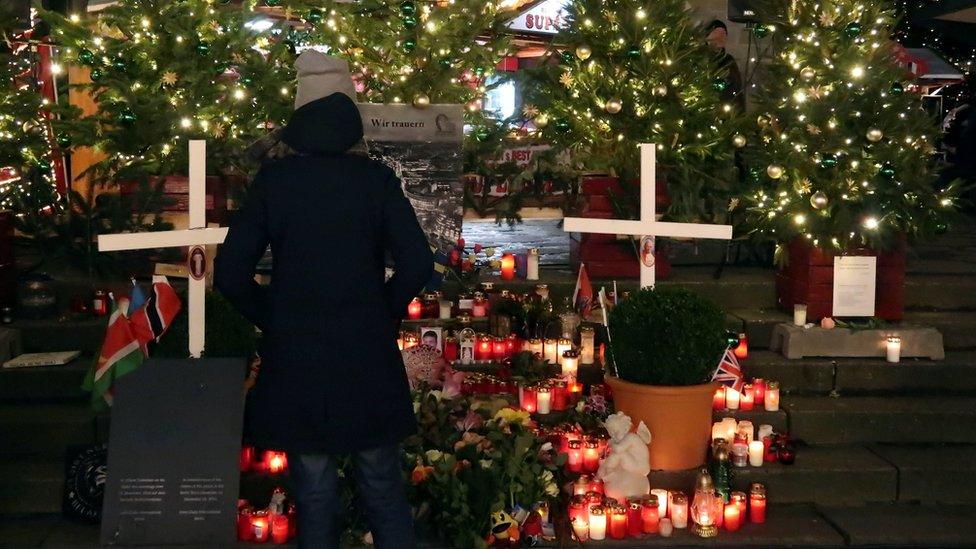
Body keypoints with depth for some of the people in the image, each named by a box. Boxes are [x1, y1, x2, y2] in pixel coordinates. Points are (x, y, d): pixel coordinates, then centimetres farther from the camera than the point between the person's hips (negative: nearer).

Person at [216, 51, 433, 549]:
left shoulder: (272, 180, -5)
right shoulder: (374, 178, -6)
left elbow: (230, 274, -5)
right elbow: (417, 265, -10)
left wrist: (273, 320, 8)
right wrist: (383, 315, 5)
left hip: (295, 358, 0)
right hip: (367, 356, 0)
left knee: (314, 491, 12)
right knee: (382, 487, 14)